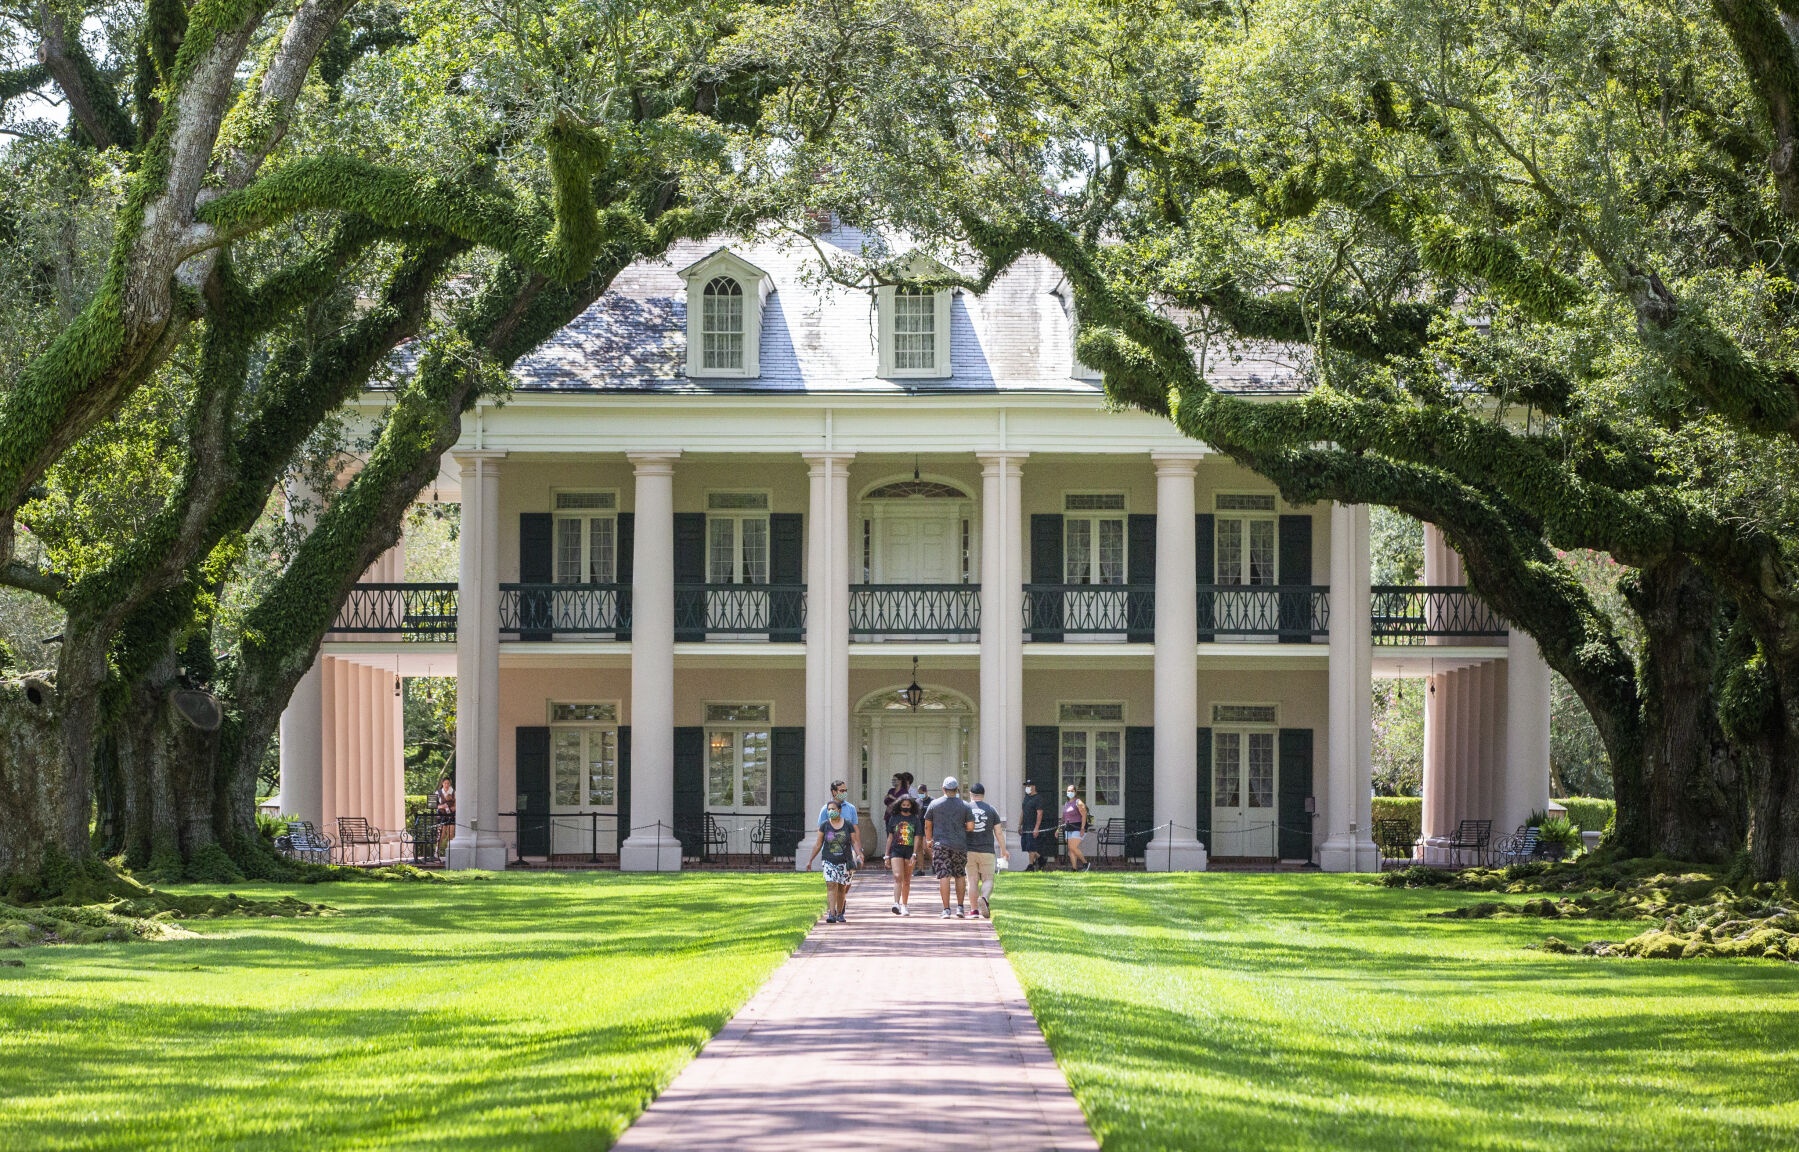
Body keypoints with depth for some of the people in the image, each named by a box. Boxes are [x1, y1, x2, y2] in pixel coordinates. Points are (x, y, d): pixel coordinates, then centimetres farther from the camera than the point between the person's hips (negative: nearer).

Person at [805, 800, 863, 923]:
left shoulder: (848, 825, 2)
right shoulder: (824, 825, 1)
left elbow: (854, 842, 3)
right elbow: (818, 844, 5)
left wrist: (859, 855, -14)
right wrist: (810, 860, 5)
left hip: (844, 862, 1)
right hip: (829, 861, -1)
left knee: (842, 888, 6)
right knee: (831, 886, -15)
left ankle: (840, 913, 21)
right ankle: (831, 914, -20)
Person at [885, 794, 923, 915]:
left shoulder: (915, 819, 5)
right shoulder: (894, 818, 7)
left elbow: (916, 838, 2)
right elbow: (890, 837, 11)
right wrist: (887, 855, 9)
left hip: (909, 851, 1)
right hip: (896, 850, -1)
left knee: (906, 881, 7)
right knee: (898, 877, -16)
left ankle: (905, 905, 18)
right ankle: (896, 904, -26)